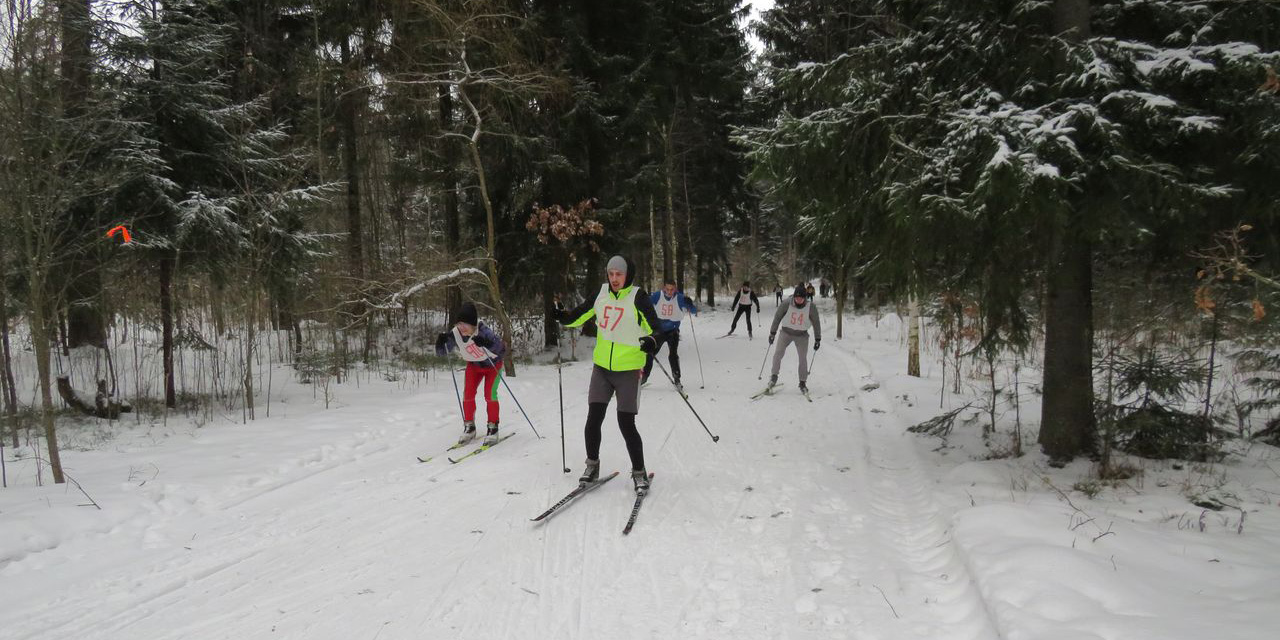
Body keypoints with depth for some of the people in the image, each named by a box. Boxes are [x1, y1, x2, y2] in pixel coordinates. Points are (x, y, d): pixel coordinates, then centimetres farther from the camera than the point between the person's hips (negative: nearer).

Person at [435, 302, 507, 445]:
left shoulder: (482, 331, -36)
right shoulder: (454, 334, -23)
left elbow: (500, 347, -44)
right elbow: (441, 352, -13)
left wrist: (486, 343, -62)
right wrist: (441, 343, -34)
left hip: (493, 364, -4)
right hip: (474, 365, 4)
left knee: (490, 394, -15)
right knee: (468, 394, -8)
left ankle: (493, 428, -2)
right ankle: (469, 427, 7)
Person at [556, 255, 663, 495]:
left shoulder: (638, 297, -11)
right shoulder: (601, 294, 3)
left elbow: (656, 329, -17)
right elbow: (578, 317, 12)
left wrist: (652, 342, -38)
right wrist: (563, 317, -8)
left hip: (629, 370, -4)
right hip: (601, 367, 4)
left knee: (626, 424, -4)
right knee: (593, 419, 1)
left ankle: (639, 472, 13)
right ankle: (592, 465, 22)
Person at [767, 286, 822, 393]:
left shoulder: (811, 307, -16)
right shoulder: (787, 304, -18)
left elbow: (816, 323, -3)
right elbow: (777, 317, -5)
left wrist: (817, 339, 0)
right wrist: (772, 333, -2)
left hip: (802, 336, 0)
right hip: (786, 332, 0)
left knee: (803, 358, -2)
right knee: (778, 353, -16)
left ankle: (802, 382, 11)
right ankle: (774, 376, -1)